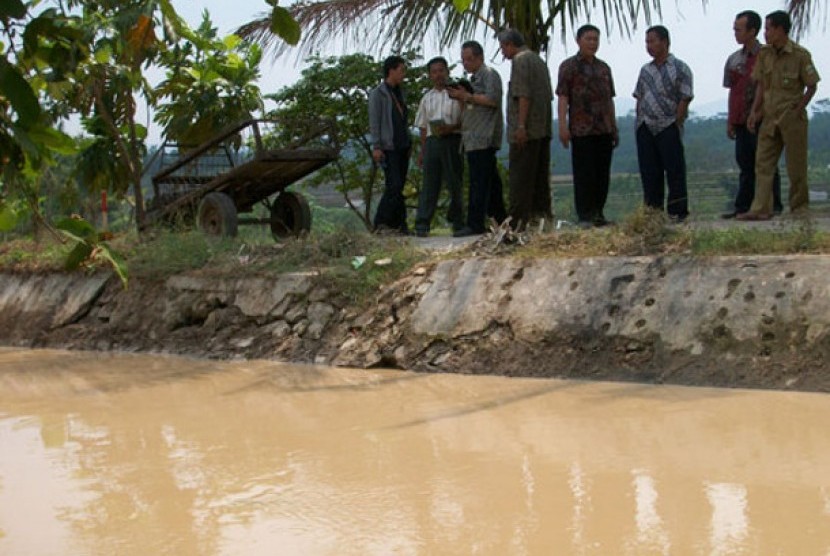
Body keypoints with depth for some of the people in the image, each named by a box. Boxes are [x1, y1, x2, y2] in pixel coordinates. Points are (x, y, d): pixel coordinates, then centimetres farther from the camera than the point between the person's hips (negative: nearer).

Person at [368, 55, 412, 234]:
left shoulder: (399, 93, 17)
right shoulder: (377, 94, -4)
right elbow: (374, 121, -9)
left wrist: (409, 142, 16)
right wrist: (376, 147, -16)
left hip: (402, 147, 7)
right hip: (388, 148, -7)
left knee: (398, 186, 4)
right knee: (394, 185, -13)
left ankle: (386, 224, 7)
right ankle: (399, 223, -8)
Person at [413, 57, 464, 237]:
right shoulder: (427, 98, 17)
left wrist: (452, 128, -16)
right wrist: (422, 151, 13)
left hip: (452, 141, -3)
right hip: (432, 141, 3)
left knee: (454, 182, 3)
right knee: (429, 183, -1)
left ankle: (457, 220, 15)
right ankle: (422, 224, -6)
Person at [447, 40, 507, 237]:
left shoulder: (489, 75, -6)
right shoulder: (474, 78, 24)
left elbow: (492, 100, -19)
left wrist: (468, 96, -16)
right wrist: (461, 97, 14)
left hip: (483, 138, -10)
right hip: (475, 138, 10)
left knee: (479, 182, -12)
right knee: (491, 182, 11)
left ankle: (475, 224, -14)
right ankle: (500, 219, 16)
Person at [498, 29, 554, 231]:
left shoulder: (520, 59, -8)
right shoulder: (539, 60, 20)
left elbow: (524, 95, -18)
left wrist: (521, 126, -20)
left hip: (526, 131, -9)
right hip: (544, 130, 9)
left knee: (521, 176, -7)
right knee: (540, 175, 10)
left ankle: (519, 220, -8)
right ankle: (542, 213, 12)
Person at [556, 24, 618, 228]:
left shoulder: (604, 68, 17)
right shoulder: (569, 66, 0)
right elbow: (563, 97, -7)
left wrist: (614, 127, 18)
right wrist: (563, 126, -16)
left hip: (604, 129, 6)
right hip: (581, 130, -6)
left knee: (603, 174, 7)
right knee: (584, 174, -4)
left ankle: (599, 213, 15)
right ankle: (585, 216, 1)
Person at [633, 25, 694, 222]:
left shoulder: (679, 68, -2)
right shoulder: (646, 70, 15)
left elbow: (685, 99, -6)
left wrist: (676, 124, -10)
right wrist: (639, 122, 10)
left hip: (668, 127, -6)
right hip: (646, 128, 6)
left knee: (674, 169, -4)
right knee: (649, 172, 6)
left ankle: (677, 212, 0)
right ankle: (652, 211, 13)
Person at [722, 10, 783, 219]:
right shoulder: (734, 59, 12)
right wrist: (730, 121, 13)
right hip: (741, 121, 6)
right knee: (745, 165, 9)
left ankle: (773, 206, 3)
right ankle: (742, 207, 13)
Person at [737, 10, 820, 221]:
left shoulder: (800, 55, -9)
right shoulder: (764, 54, 7)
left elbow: (812, 86, -3)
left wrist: (797, 110, -8)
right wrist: (754, 112, 5)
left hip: (792, 118, -5)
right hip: (769, 117, 6)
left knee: (796, 166, 2)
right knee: (763, 163, 0)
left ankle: (799, 208, 13)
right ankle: (761, 209, 0)